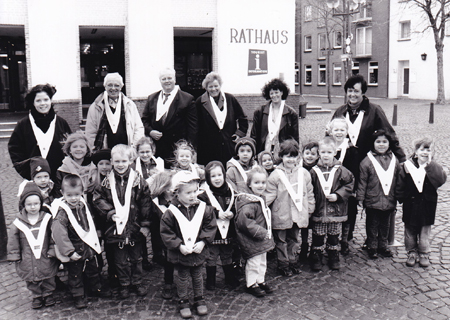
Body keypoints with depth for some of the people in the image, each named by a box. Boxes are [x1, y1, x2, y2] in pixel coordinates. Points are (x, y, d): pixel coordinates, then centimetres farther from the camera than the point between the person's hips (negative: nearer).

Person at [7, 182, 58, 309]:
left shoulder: (47, 219, -7)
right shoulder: (18, 223, -7)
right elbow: (13, 241, 2)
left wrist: (52, 251, -5)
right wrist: (15, 256, 2)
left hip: (46, 259, 0)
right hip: (28, 261, 0)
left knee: (48, 279, 14)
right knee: (32, 281, 12)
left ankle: (48, 294, 35)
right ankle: (36, 297, 32)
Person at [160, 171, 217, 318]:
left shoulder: (204, 209, -8)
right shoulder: (171, 212, -15)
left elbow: (211, 227, -3)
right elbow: (166, 233, -11)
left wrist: (203, 242, -14)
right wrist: (179, 246, -18)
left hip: (199, 251, 2)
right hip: (180, 253, -2)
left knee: (197, 277, 19)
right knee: (183, 278, 13)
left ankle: (199, 299, 37)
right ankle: (183, 302, 30)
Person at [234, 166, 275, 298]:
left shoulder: (261, 198, 8)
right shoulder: (249, 203, -25)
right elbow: (245, 221, -32)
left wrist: (267, 233, 15)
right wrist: (261, 232, -27)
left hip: (263, 237, 10)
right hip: (251, 240, -10)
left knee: (262, 261, 21)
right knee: (253, 262, 4)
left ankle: (260, 281, 37)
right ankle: (251, 284, 21)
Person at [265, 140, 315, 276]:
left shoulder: (304, 173, 1)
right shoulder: (276, 175, -10)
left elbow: (309, 193, 10)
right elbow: (270, 194, -9)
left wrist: (309, 210, 12)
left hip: (297, 214, 3)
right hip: (280, 215, -3)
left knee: (293, 240, 18)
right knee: (281, 241, 9)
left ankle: (293, 262, 34)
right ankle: (283, 265, 23)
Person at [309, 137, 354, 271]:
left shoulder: (340, 170, -3)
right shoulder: (314, 171, -3)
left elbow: (350, 184, -1)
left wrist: (338, 195, -12)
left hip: (336, 210, 0)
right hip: (319, 210, 0)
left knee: (334, 235, 14)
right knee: (318, 236, 7)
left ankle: (334, 258, 29)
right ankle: (316, 258, 22)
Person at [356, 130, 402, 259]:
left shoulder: (394, 160, 5)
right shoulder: (367, 161, -6)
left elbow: (399, 180, 12)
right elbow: (362, 181, -4)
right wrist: (360, 198, -7)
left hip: (389, 201, 3)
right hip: (372, 201, -3)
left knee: (385, 225, 15)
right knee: (372, 226, 7)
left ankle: (383, 246, 30)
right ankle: (372, 247, 20)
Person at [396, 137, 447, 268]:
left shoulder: (434, 168, -4)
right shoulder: (408, 165, -4)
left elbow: (441, 179, -25)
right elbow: (400, 186, 2)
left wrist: (430, 164, -24)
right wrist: (401, 198, -3)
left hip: (427, 205, -1)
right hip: (410, 205, 1)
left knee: (425, 231, 11)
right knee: (410, 230, 12)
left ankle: (424, 254, 27)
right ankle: (411, 253, 28)